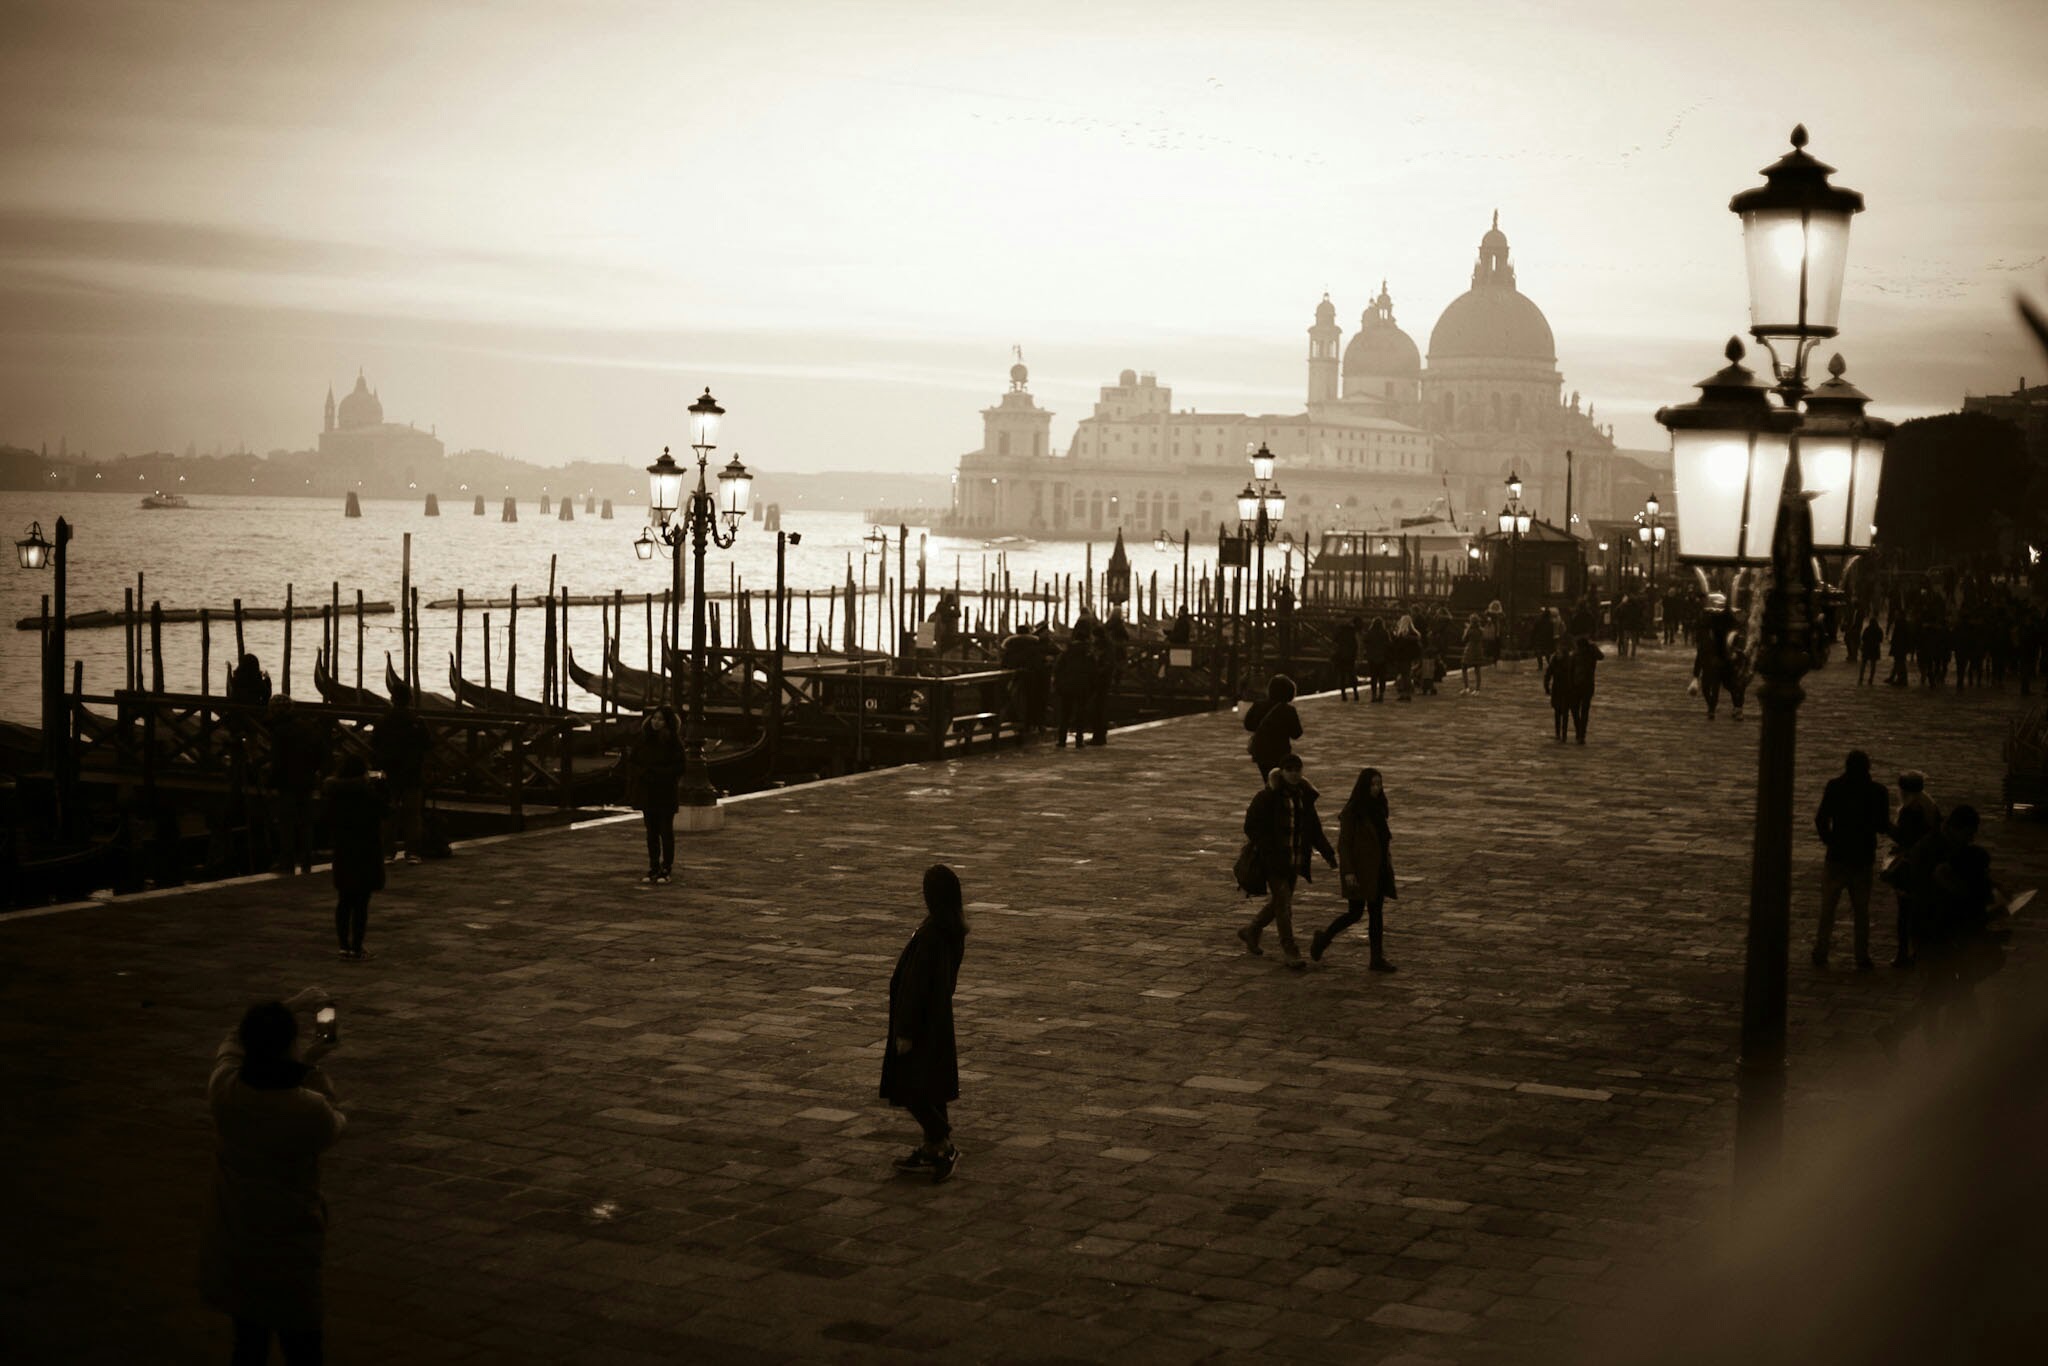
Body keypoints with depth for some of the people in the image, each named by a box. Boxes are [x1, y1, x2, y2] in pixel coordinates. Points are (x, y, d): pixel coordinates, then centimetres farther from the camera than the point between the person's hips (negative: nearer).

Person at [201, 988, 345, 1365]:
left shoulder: (224, 1089, -15)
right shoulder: (310, 1109, -28)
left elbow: (234, 1041, 8)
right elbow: (335, 1125, -2)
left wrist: (289, 1006, 12)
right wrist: (311, 1068, -2)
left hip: (232, 1249, 5)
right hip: (289, 1253, -4)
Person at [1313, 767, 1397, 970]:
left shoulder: (1377, 808, 9)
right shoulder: (1352, 811, -12)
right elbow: (1343, 843, -13)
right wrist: (1348, 872, -19)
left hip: (1377, 869, 7)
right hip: (1358, 870, -6)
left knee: (1375, 913, 5)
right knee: (1355, 913, -3)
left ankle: (1377, 959, 6)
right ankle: (1323, 937, 19)